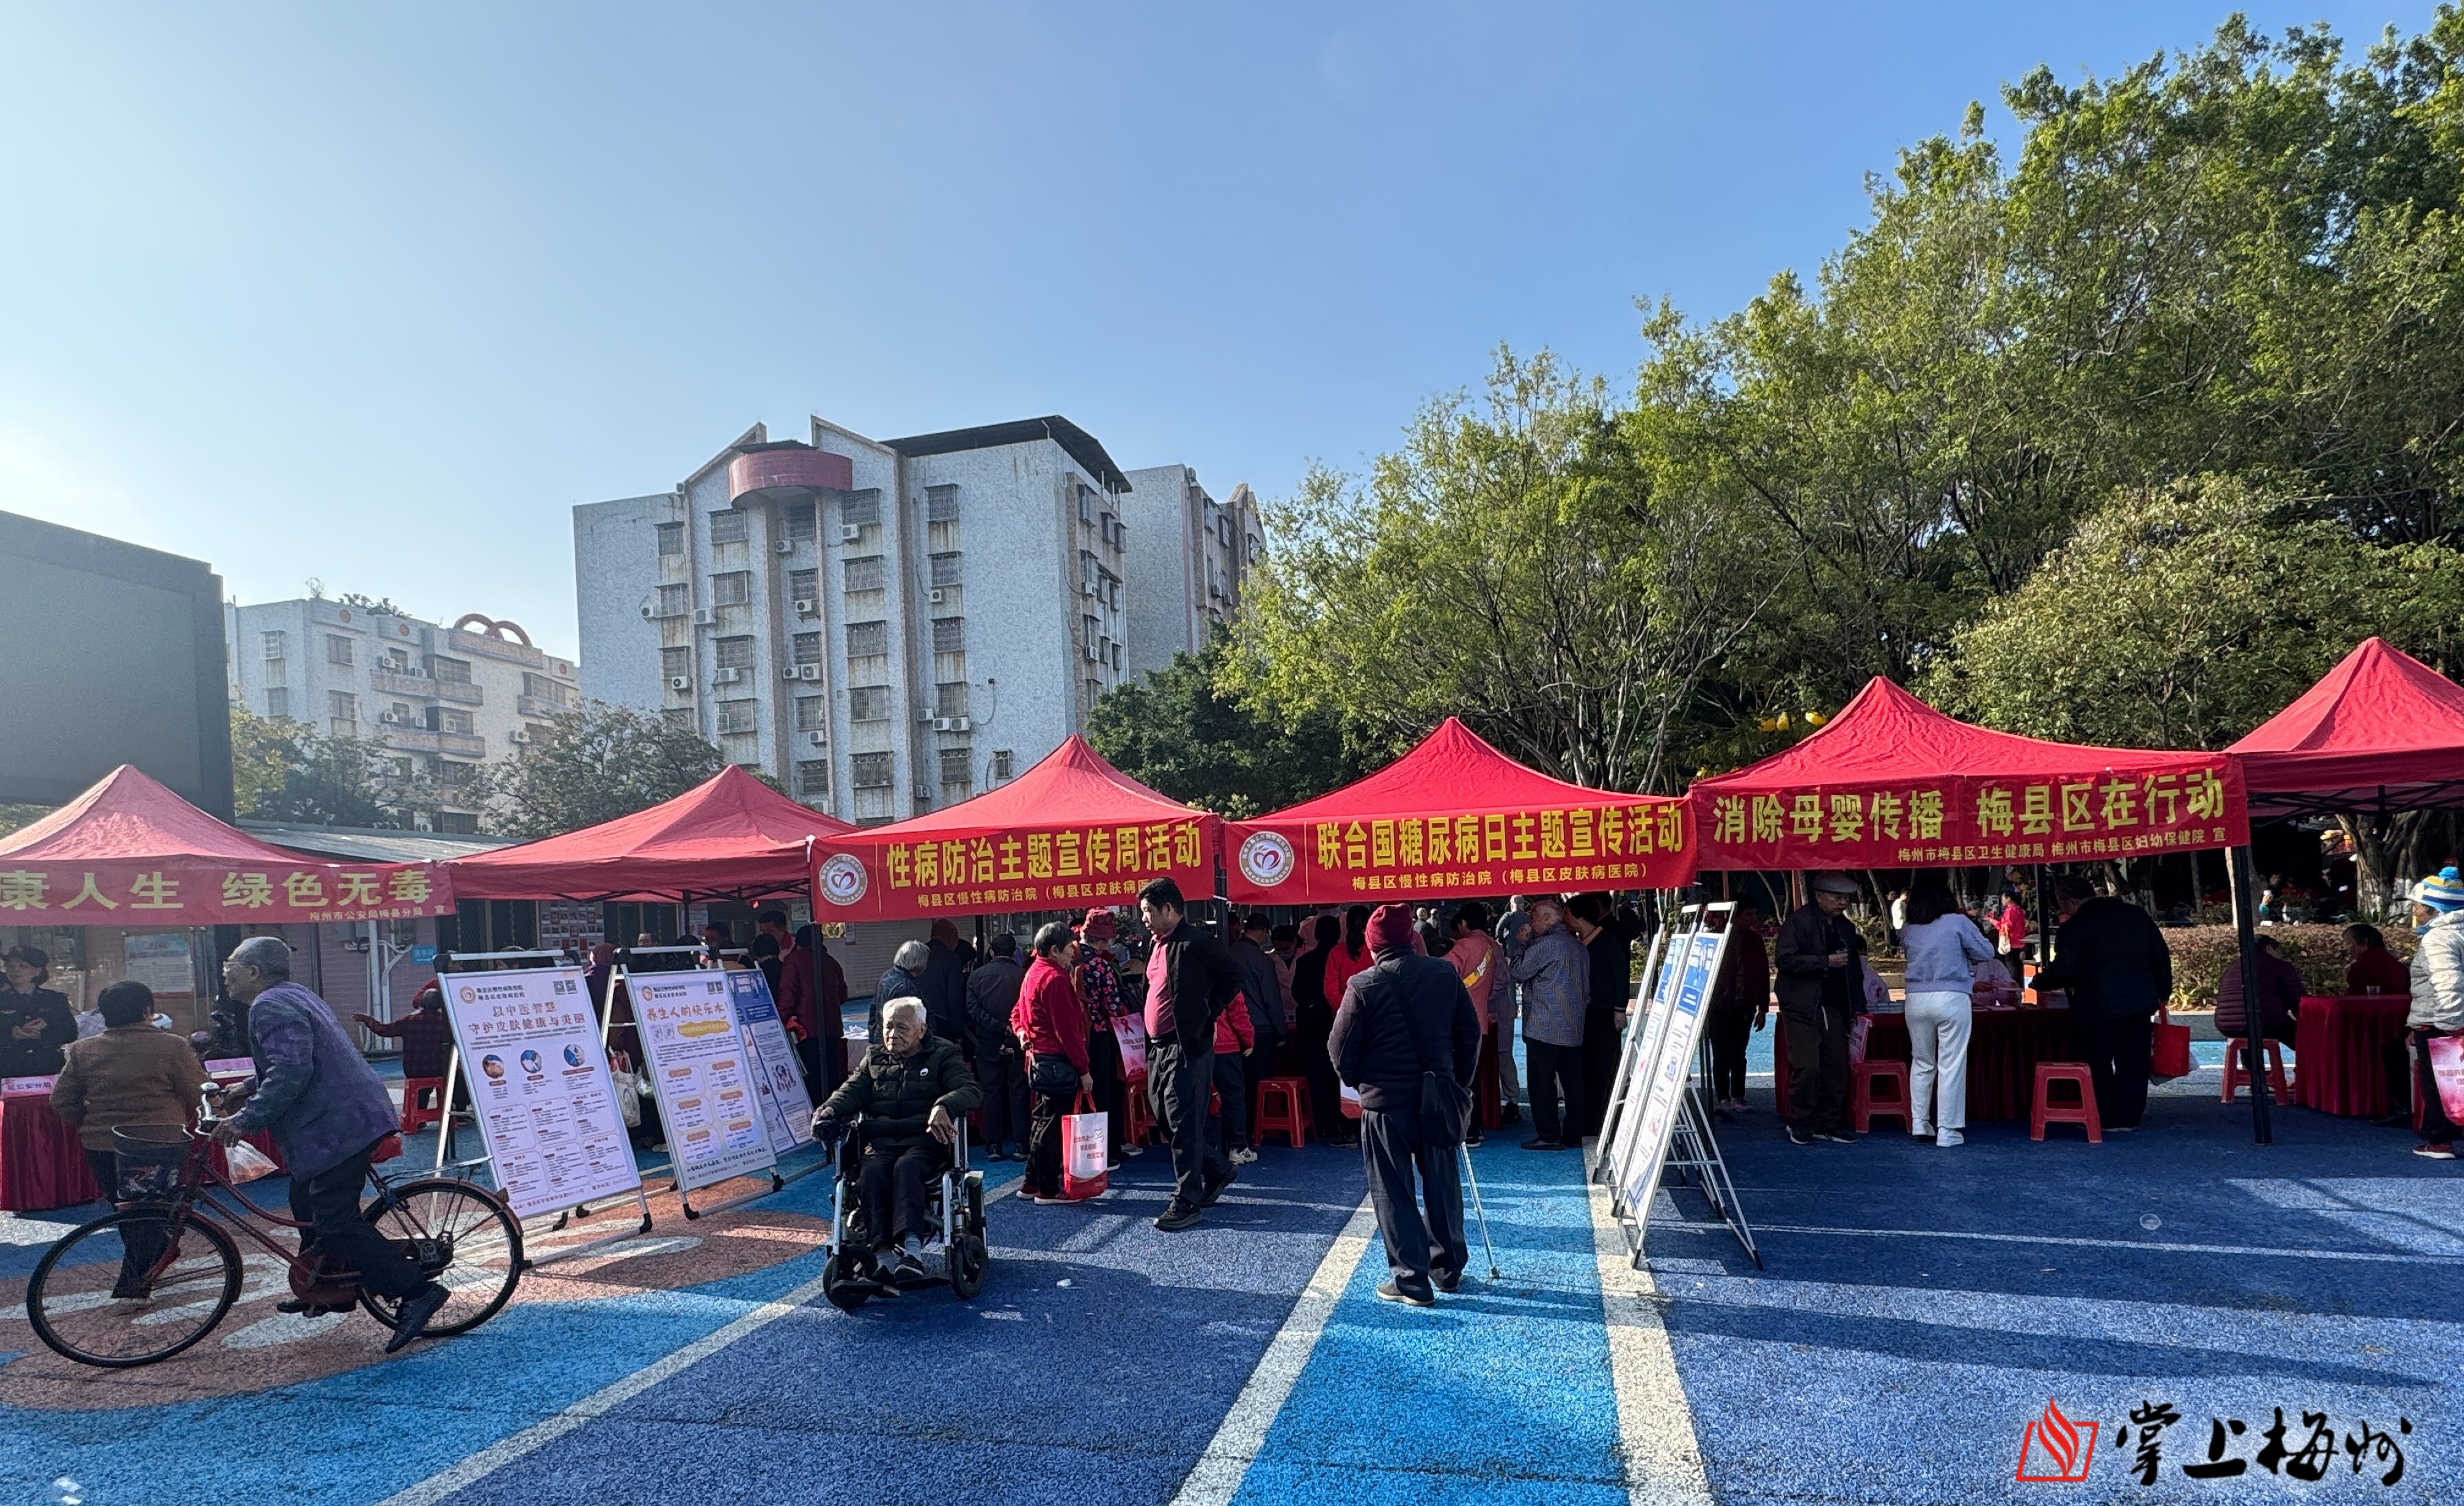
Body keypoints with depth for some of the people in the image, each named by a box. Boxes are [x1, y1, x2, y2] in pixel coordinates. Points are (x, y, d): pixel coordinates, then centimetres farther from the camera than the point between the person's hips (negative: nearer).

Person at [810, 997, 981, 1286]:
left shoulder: (943, 1054, 10)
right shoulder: (874, 1059, 25)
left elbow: (970, 1090, -5)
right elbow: (852, 1091, 13)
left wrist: (943, 1106, -27)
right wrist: (830, 1109, -11)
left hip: (925, 1138, -3)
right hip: (881, 1140, 3)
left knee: (907, 1167, -36)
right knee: (871, 1173, -30)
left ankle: (909, 1247, -49)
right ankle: (884, 1254, -42)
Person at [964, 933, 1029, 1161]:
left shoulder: (976, 976, 0)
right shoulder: (1023, 975, -6)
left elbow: (973, 1009, -6)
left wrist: (1000, 1028, -10)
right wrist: (1011, 1029, 0)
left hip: (988, 1043, 1)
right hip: (1017, 1042, -1)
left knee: (991, 1093, 7)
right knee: (1018, 1093, 6)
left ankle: (993, 1146, 8)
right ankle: (1021, 1144, 6)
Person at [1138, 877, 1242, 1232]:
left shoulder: (1196, 943, -15)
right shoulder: (1156, 946, 13)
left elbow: (1233, 977, -12)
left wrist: (1207, 1014, -6)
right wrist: (1148, 1046, 15)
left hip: (1188, 1048, -9)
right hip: (1159, 1049, 9)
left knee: (1185, 1125, -3)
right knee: (1168, 1120, 16)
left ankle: (1186, 1202, 7)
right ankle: (1218, 1170, 34)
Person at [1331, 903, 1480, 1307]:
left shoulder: (1363, 985, -12)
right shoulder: (1445, 974, -1)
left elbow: (1341, 1048, -6)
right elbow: (1471, 1033, 5)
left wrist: (1358, 1081, 13)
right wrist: (1460, 1082, 16)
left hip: (1384, 1101, -4)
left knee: (1394, 1191, 6)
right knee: (1442, 1183, 18)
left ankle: (1411, 1280, 9)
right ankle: (1448, 1268, 30)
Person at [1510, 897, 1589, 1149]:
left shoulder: (1545, 945, -14)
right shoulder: (1579, 947, 13)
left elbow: (1517, 974, -8)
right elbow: (1586, 989, 18)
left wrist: (1522, 945, 3)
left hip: (1543, 1029, -8)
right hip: (1574, 1029, 8)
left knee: (1542, 1082, -2)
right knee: (1573, 1082, 9)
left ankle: (1548, 1136, -1)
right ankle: (1575, 1134, 14)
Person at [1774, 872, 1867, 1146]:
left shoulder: (1845, 927, 17)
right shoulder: (1798, 921, -6)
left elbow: (1855, 968, 25)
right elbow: (1784, 959, -15)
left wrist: (1858, 1005, 18)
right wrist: (1825, 962, -18)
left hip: (1834, 1008, 7)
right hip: (1803, 1008, -7)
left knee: (1837, 1067, 4)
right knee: (1807, 1067, -10)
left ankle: (1829, 1124, 16)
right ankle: (1799, 1123, 5)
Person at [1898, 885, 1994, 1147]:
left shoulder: (1908, 930, 7)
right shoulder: (1958, 923, -4)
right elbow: (1987, 953, 1)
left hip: (1916, 999, 4)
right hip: (1952, 998, -4)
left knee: (1922, 1062, 16)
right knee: (1951, 1065, 0)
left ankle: (1919, 1123, 16)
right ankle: (1947, 1131, 2)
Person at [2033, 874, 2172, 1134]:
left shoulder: (2073, 928, -13)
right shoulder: (2135, 914, 8)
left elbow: (2065, 971, -16)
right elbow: (2161, 954, 13)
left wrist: (2039, 982, 2)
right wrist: (2162, 992, 21)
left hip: (2099, 1008, -6)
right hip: (2141, 1003, 6)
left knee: (2098, 1064, 6)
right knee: (2133, 1063, 12)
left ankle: (2108, 1119, 9)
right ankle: (2130, 1117, 17)